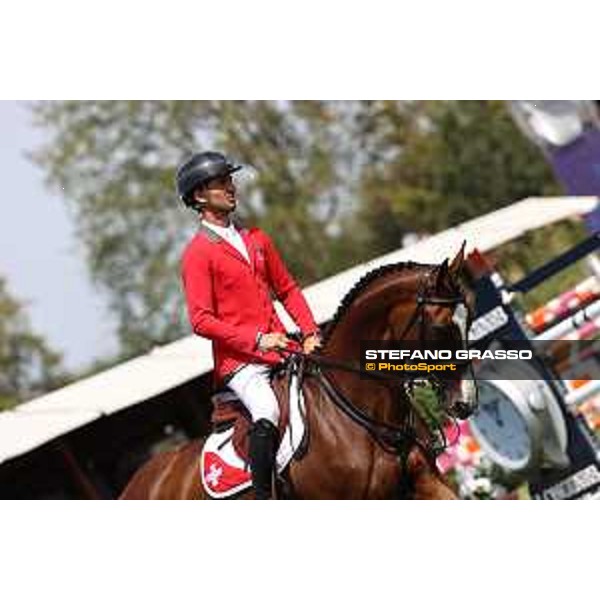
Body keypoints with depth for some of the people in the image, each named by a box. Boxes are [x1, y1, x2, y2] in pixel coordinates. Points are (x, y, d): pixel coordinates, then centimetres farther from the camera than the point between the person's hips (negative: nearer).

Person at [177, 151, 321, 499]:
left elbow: (287, 290, 22)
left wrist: (310, 333, 6)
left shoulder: (257, 239, 18)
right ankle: (264, 503, -29)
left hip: (282, 351, 7)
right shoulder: (198, 254, -3)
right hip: (240, 362, -7)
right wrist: (256, 339, -18)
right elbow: (202, 320, -10)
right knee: (268, 413, -32)